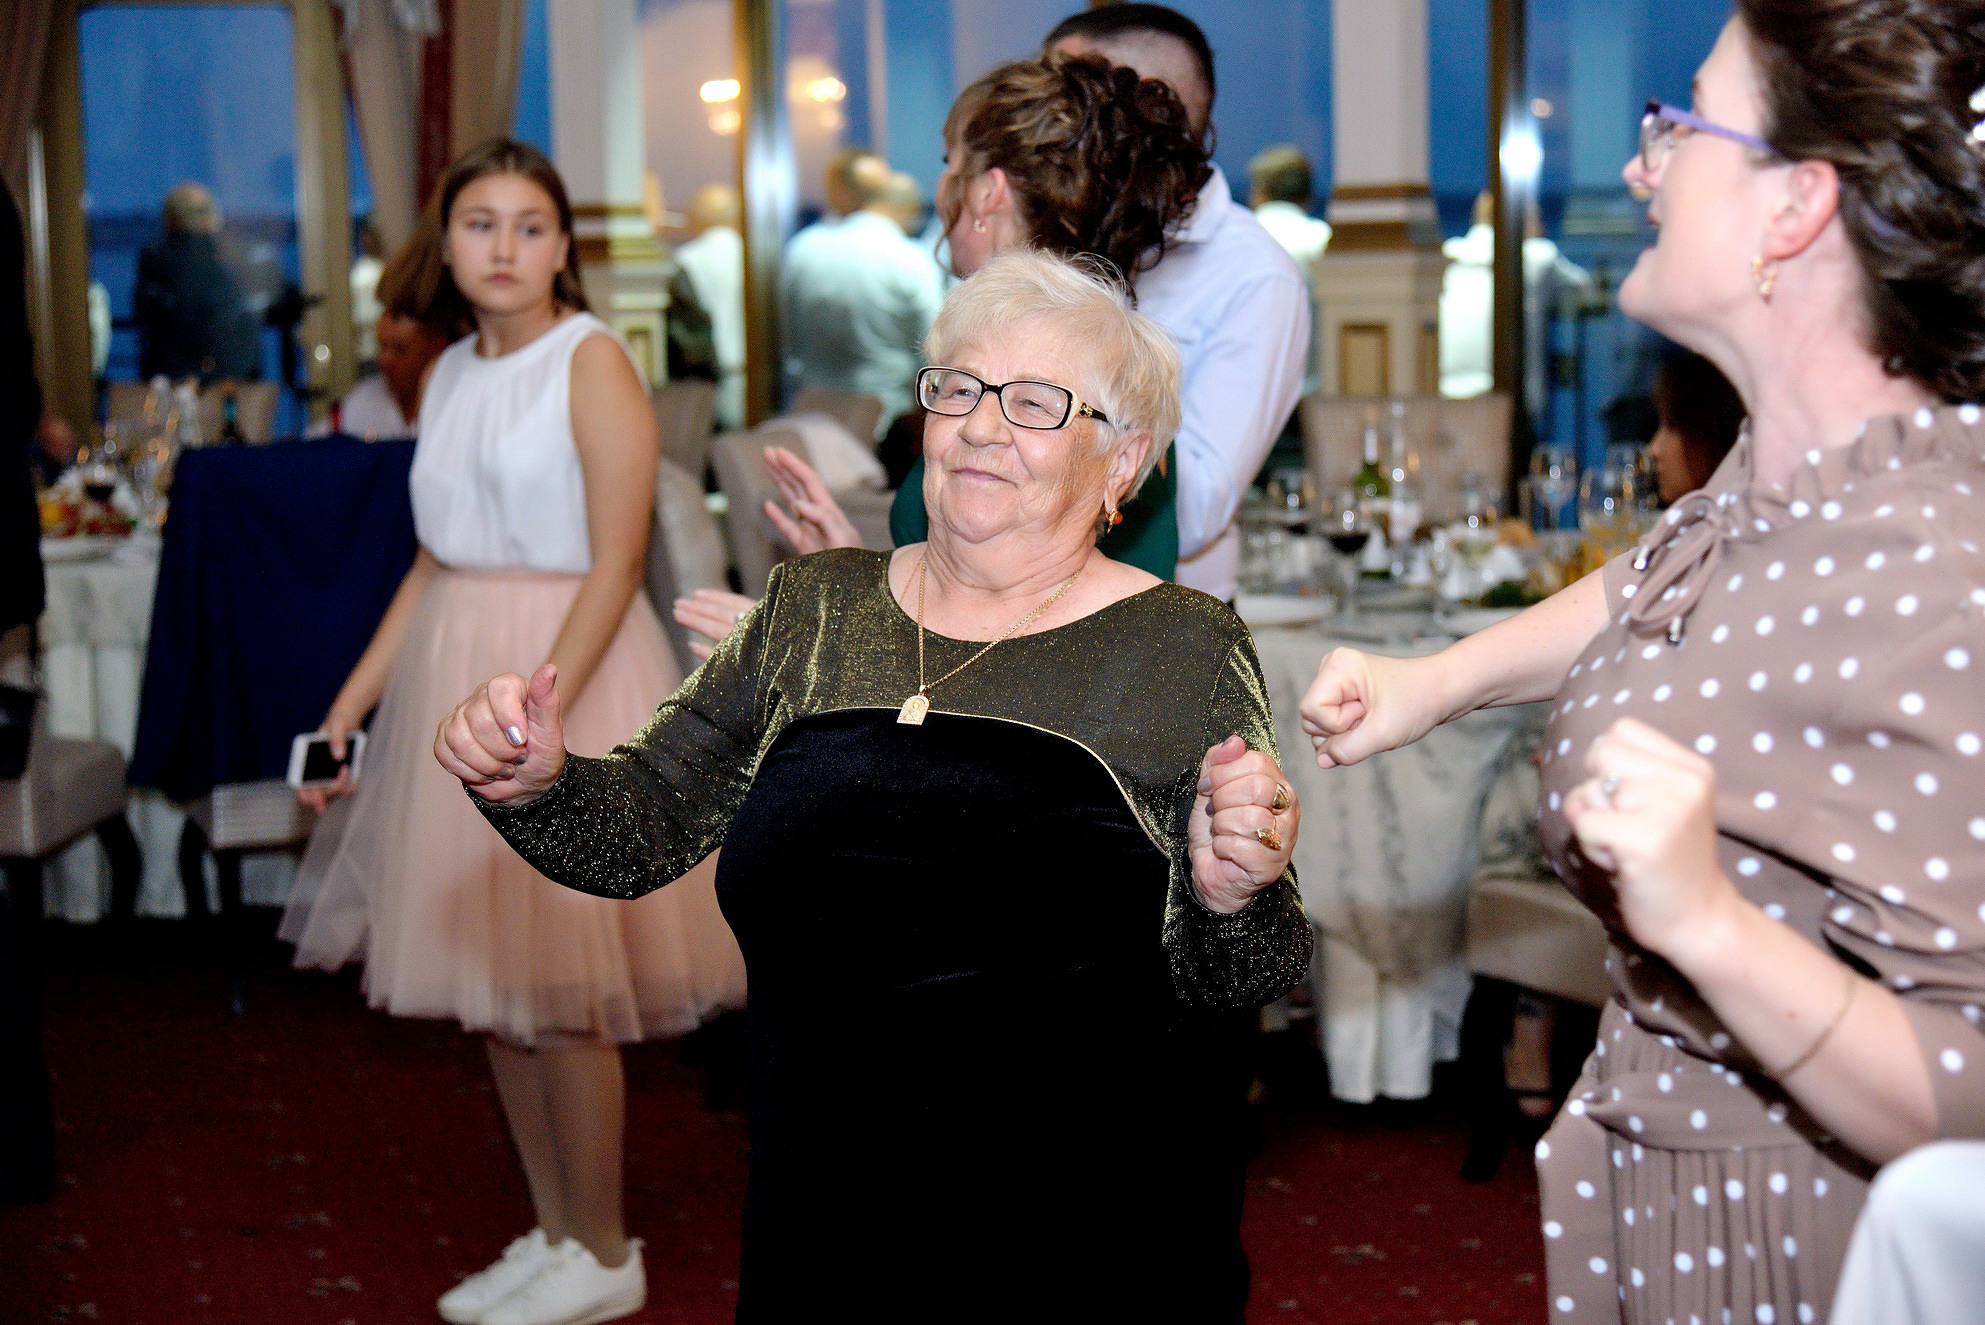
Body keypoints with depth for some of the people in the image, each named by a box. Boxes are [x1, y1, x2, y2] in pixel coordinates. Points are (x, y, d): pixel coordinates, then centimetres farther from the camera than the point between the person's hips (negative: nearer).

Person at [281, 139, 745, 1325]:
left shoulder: (593, 360, -9)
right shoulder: (452, 373, 12)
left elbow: (615, 567, -15)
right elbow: (438, 560, 16)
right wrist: (352, 702, 11)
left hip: (575, 668, -7)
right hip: (453, 675, 7)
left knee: (561, 985, -2)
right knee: (494, 985, 11)